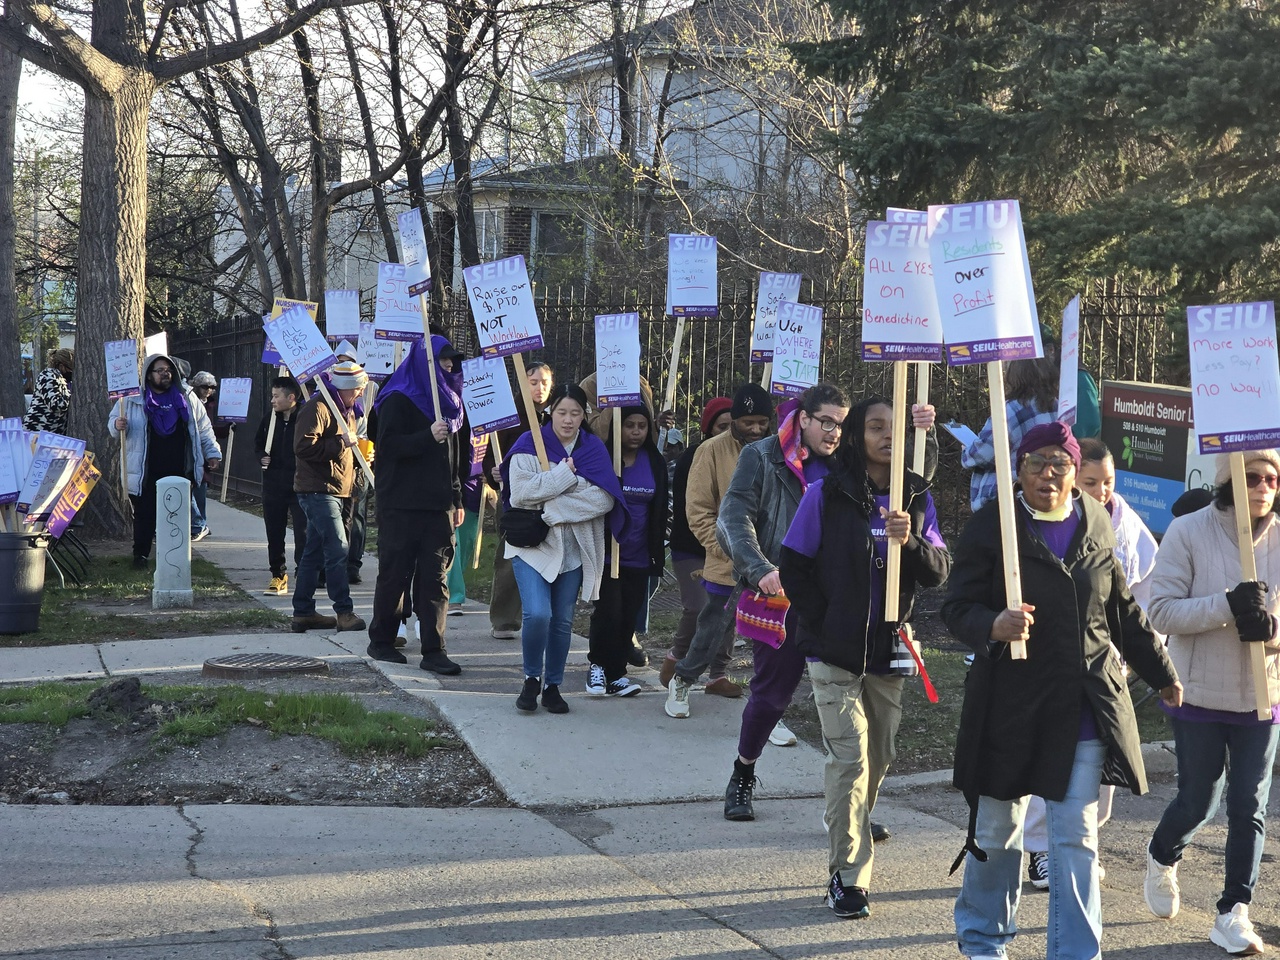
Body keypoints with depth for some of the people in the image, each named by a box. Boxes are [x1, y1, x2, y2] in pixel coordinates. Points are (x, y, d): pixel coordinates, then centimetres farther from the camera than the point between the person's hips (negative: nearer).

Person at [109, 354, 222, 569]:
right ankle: (140, 555, 13)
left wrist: (213, 453, 11)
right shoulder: (133, 400, 2)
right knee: (144, 515, 1)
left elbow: (203, 429, 16)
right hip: (147, 474, -2)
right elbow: (113, 422, 5)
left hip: (179, 473, 2)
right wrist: (118, 425, -19)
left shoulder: (186, 399, 10)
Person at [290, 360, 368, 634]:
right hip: (318, 489, -10)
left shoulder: (345, 410, 21)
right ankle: (344, 611, -13)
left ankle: (303, 612, 15)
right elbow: (303, 447, -23)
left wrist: (359, 455, 15)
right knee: (337, 550, -14)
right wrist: (342, 443, -21)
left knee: (315, 552, 11)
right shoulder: (317, 408, -12)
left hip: (333, 490, 10)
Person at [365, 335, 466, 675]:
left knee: (435, 578, -1)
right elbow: (387, 445, -14)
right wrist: (427, 437, -24)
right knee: (395, 574, 3)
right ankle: (381, 641, 17)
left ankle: (433, 651, -3)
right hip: (401, 505, -6)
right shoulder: (398, 401, -4)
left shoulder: (447, 401, 17)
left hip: (438, 506, 6)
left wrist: (456, 499, 18)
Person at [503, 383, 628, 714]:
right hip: (533, 546, -3)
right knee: (537, 614, -17)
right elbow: (521, 492, -16)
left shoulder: (594, 449, 4)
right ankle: (532, 679, 5)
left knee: (563, 622, 7)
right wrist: (566, 474, -14)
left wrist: (554, 507, -16)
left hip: (575, 549, 3)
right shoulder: (529, 445, -3)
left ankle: (553, 686, 23)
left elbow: (605, 499, -9)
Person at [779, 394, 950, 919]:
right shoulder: (827, 493, -6)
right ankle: (848, 878, -3)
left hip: (889, 654, 4)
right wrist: (826, 627, -7)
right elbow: (793, 567, -3)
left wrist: (911, 541, -23)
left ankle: (845, 850, 34)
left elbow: (939, 571, -3)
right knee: (850, 758, -10)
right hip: (834, 653, -4)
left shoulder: (917, 498, 4)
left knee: (878, 760, 13)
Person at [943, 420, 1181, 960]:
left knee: (1078, 837, 1)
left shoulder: (1095, 524, 8)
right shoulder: (991, 526, -5)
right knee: (998, 829, 12)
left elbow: (1122, 610, 19)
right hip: (1010, 706, -2)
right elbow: (956, 608, -7)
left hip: (1086, 707, 2)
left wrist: (1161, 673, 26)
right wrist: (993, 626, -29)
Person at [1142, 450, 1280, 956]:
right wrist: (1227, 605, -26)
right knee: (1197, 803, 8)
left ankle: (1233, 913, 15)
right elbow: (1163, 611, -13)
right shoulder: (1188, 532, -10)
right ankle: (1163, 857, 40)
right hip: (1200, 695, -2)